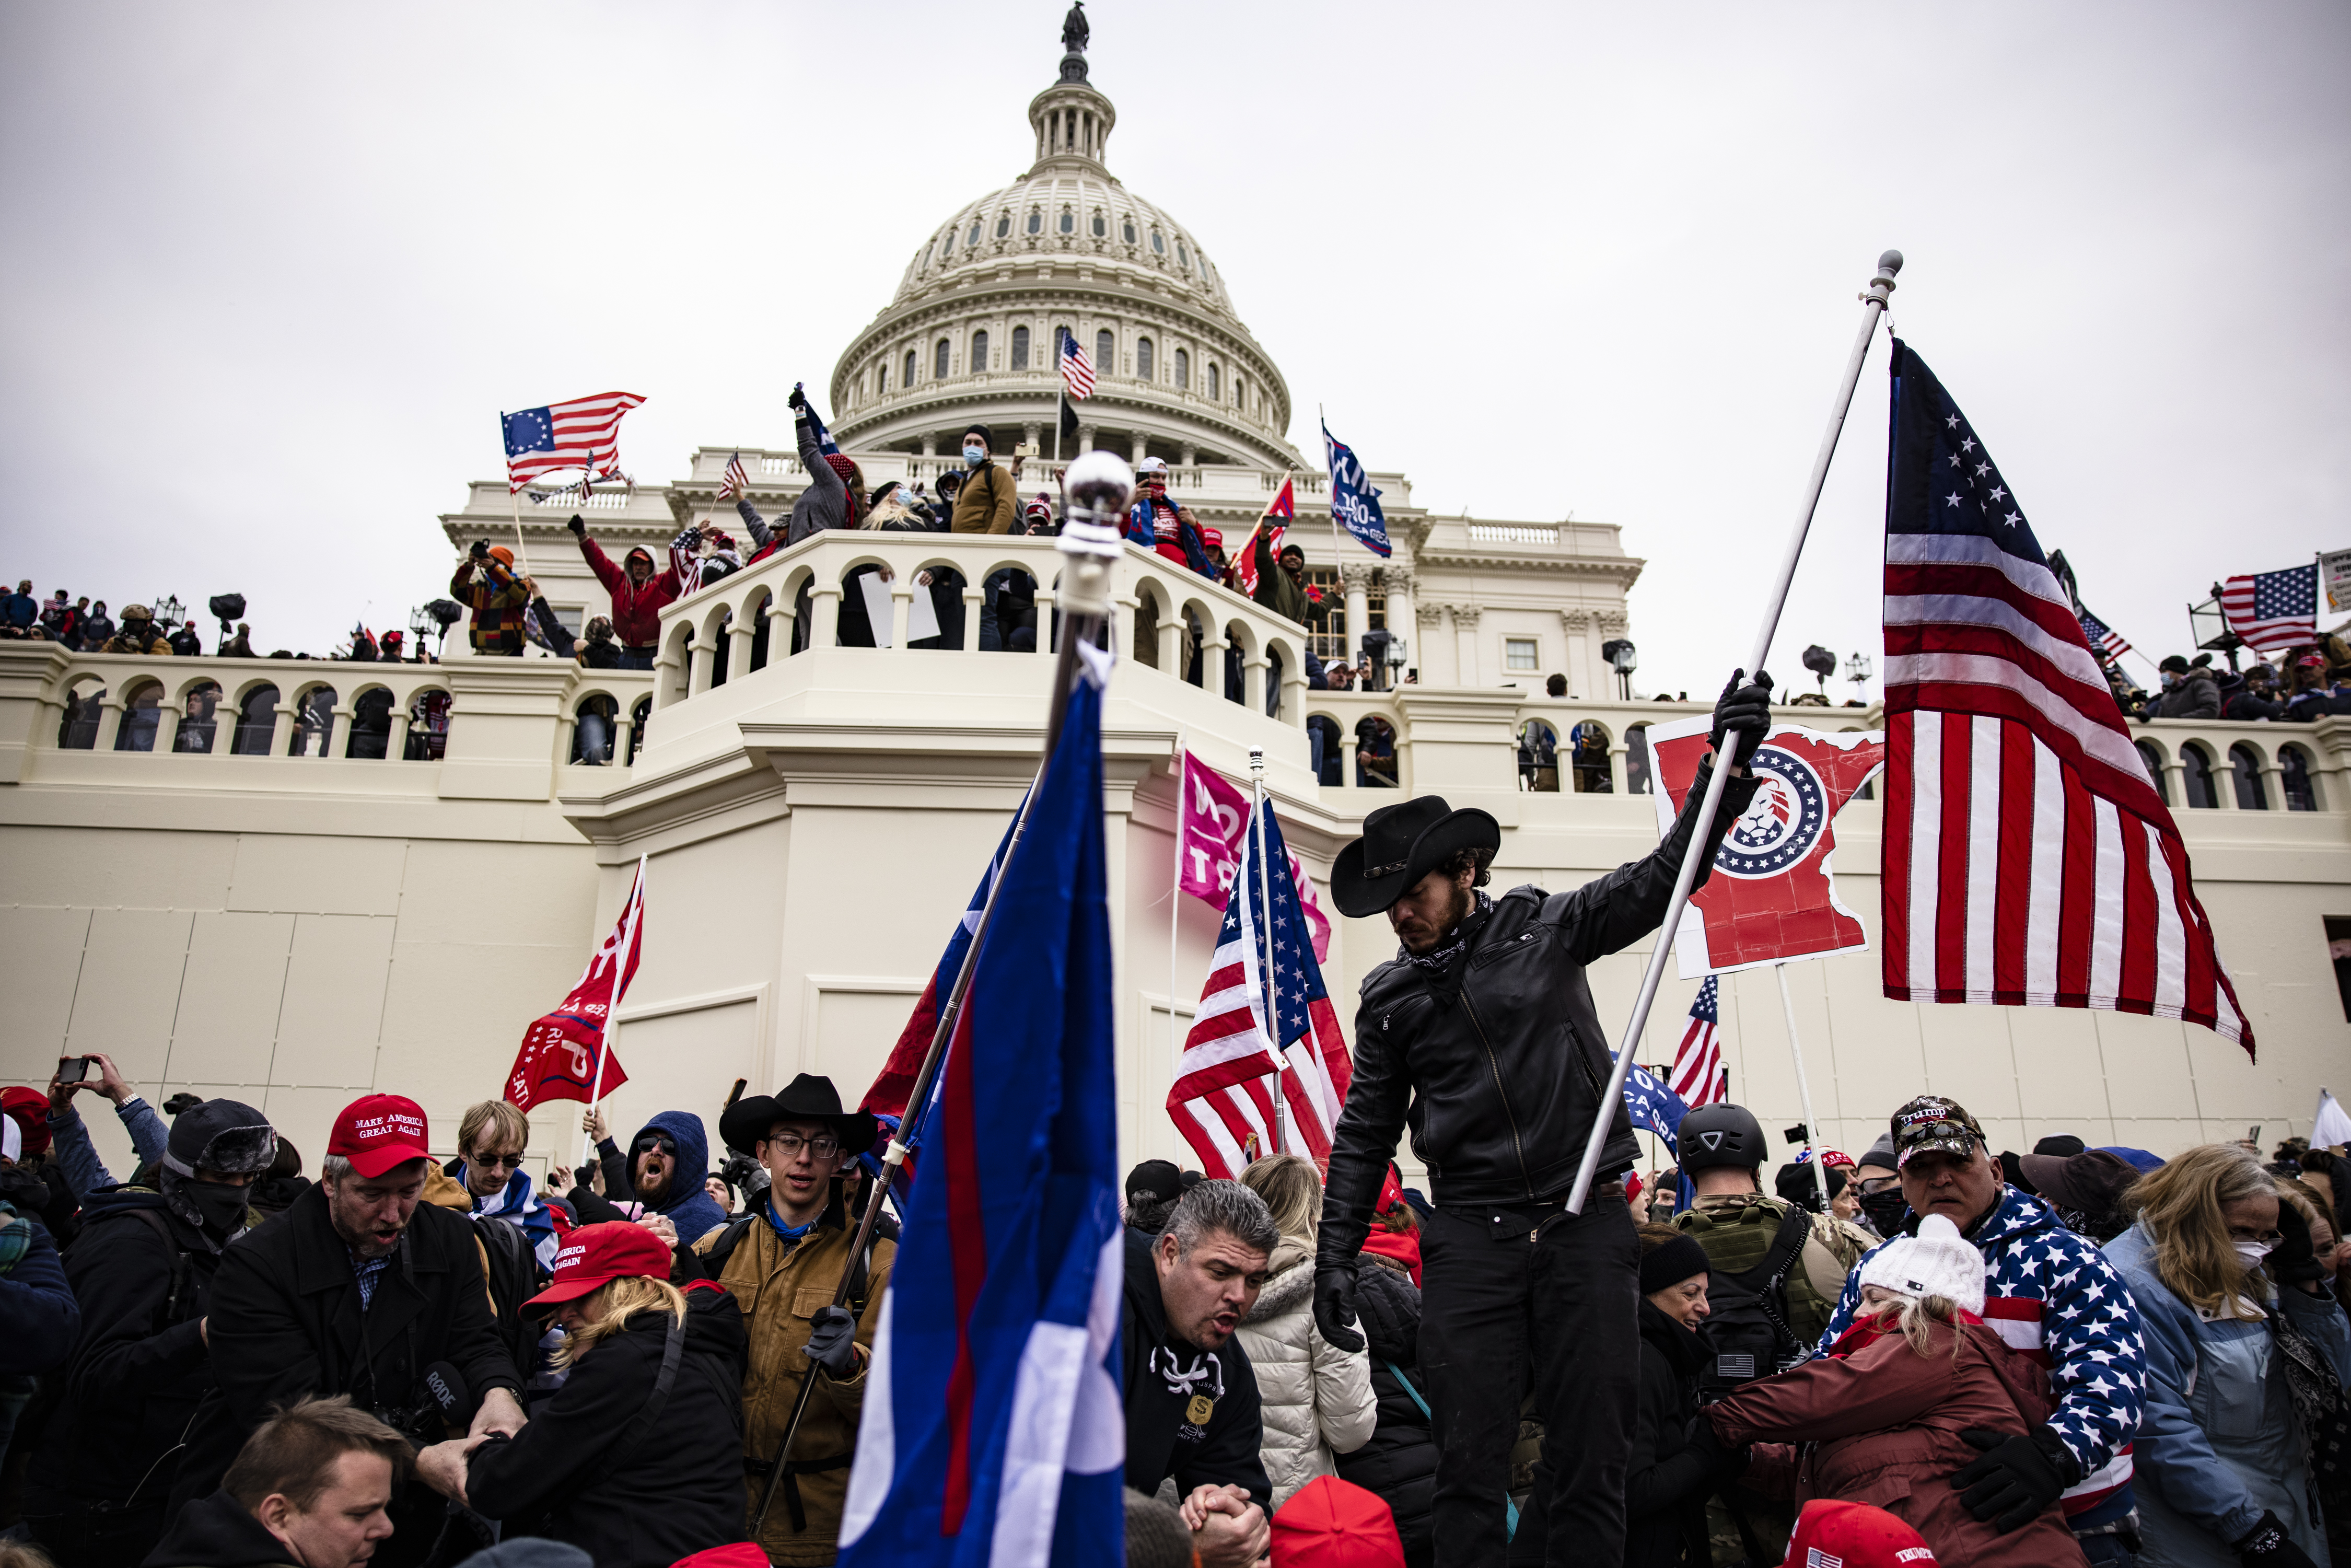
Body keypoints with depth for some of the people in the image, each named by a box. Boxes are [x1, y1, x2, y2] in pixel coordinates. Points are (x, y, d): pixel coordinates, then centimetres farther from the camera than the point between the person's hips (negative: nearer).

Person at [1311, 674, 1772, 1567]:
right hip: (1470, 1236, 1)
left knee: (1594, 1457, 5)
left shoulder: (1547, 930, 3)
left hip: (1585, 1222, -1)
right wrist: (1337, 1253, 5)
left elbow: (1667, 874, 1)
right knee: (1468, 1460, 0)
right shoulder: (1389, 998, 9)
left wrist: (1726, 763, -10)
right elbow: (1365, 1133, 11)